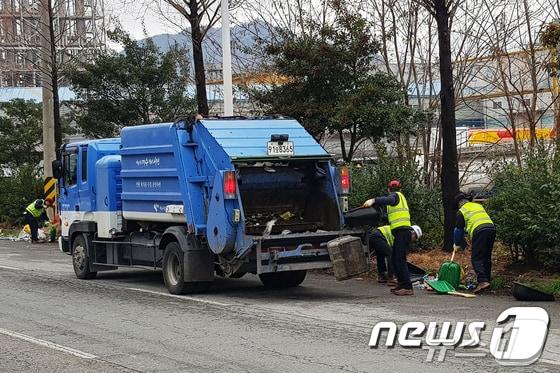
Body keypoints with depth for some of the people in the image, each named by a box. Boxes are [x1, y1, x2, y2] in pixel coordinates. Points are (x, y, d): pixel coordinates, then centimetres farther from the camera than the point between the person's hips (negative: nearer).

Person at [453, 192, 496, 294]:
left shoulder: (461, 211, 12)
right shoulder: (479, 206, 29)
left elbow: (459, 229, 16)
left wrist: (457, 244, 29)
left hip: (479, 231, -6)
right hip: (491, 227, 6)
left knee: (476, 258, -5)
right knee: (487, 257, 15)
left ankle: (483, 281, -21)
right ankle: (486, 280, 15)